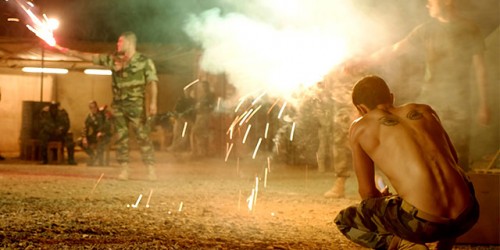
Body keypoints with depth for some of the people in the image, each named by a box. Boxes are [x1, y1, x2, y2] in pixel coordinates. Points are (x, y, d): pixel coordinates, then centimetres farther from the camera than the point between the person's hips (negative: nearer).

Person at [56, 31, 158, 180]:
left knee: (143, 136, -8)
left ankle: (151, 170, -6)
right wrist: (71, 52, 12)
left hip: (136, 105, -5)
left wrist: (153, 102, -22)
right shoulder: (114, 59, 10)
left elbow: (152, 82, -11)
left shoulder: (144, 61, -4)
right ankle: (124, 170, 7)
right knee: (120, 137, 3)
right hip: (118, 105, 5)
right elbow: (92, 57, 15)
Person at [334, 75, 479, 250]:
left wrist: (381, 198, 38)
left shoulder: (360, 127, 9)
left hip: (422, 223, -4)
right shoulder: (425, 111, 19)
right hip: (466, 216, 5)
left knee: (344, 220, 21)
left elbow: (367, 192, 13)